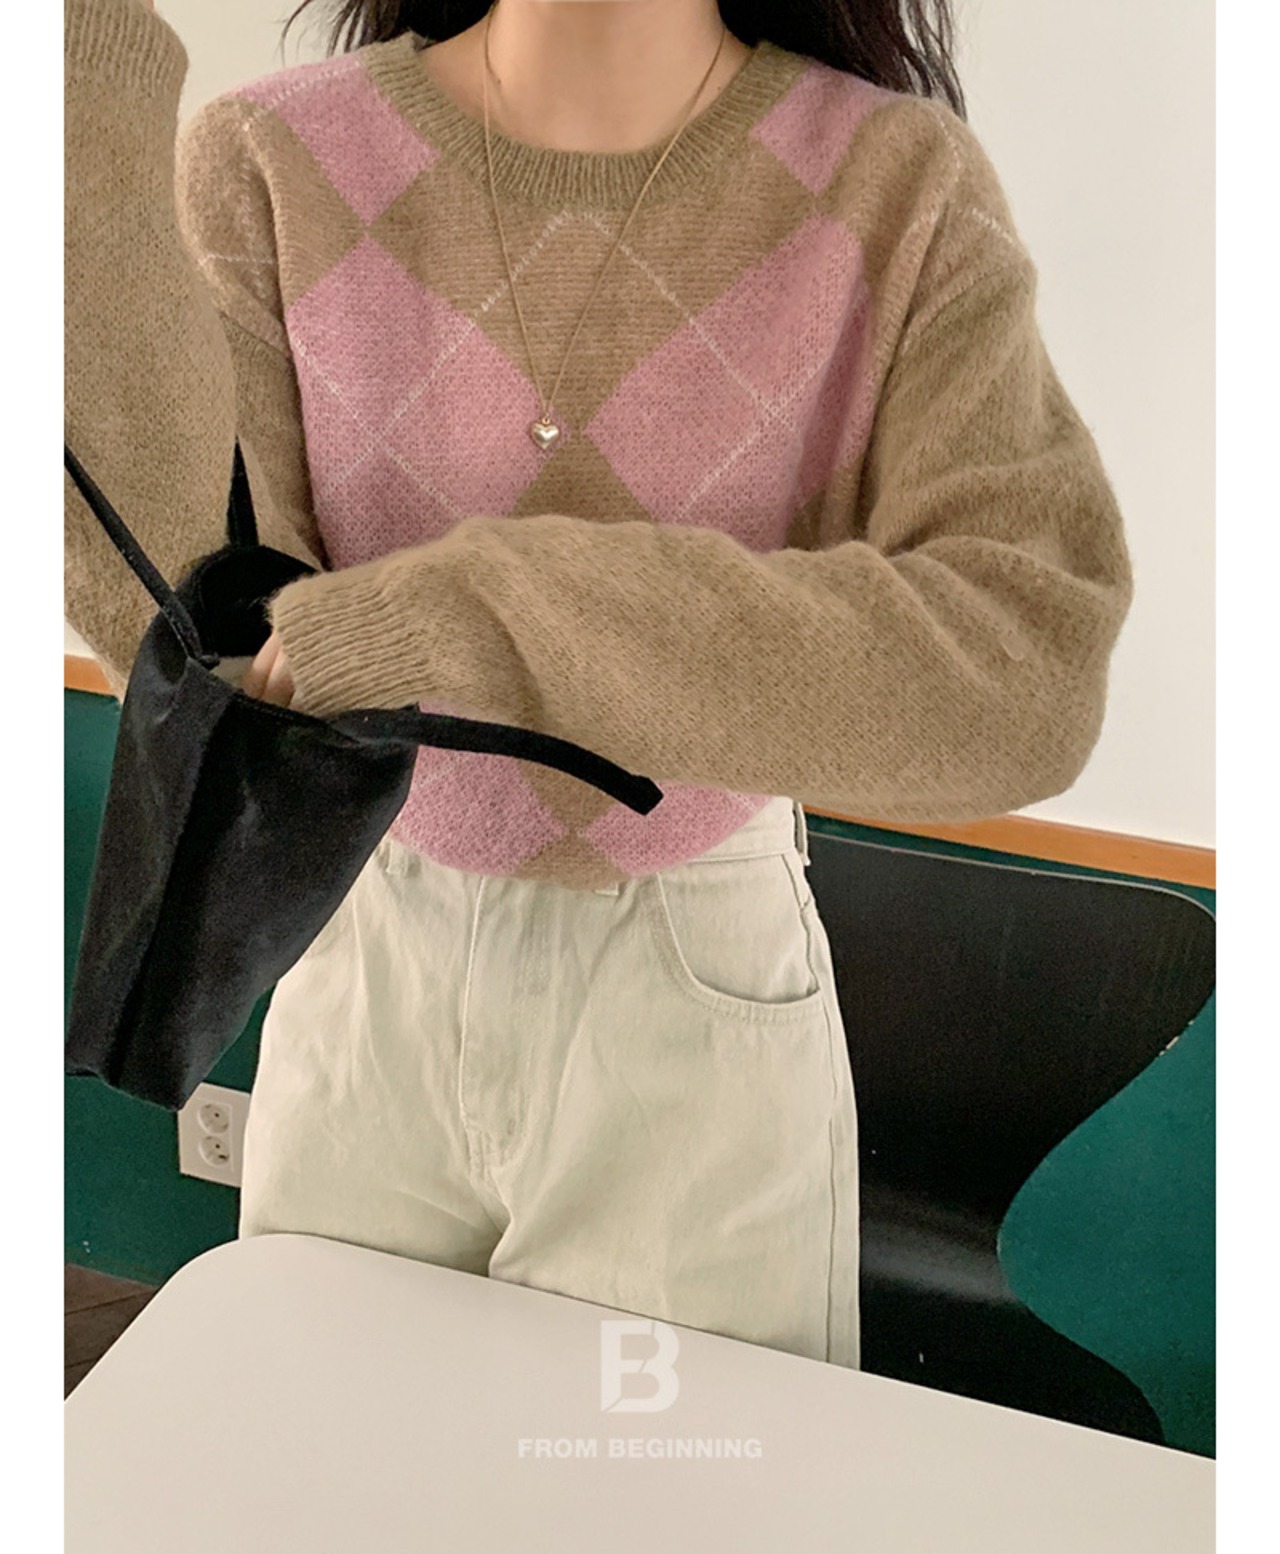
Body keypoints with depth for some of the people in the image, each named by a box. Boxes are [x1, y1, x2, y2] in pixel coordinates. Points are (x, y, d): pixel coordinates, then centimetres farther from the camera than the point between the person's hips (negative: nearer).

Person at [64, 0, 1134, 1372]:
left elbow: (1021, 687, -25)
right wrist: (89, 137, -27)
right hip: (370, 970, 2)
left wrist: (505, 598, -32)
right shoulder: (273, 165, -10)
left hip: (706, 997, -1)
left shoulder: (901, 187, -12)